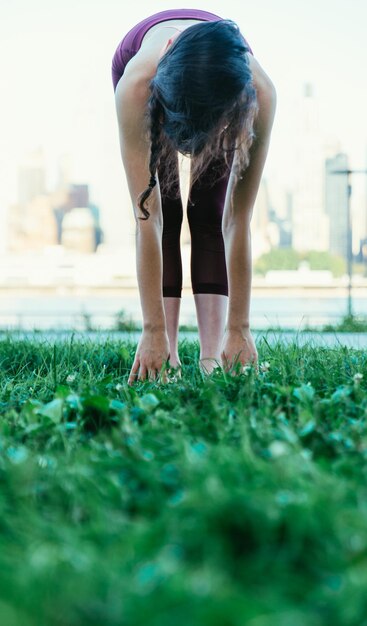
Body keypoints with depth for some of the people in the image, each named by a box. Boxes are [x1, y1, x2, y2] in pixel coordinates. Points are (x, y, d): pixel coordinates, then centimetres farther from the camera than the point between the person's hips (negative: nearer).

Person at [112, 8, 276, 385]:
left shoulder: (260, 93, -44)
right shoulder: (137, 83, -46)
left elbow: (238, 222, -37)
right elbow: (147, 218, -43)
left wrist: (238, 328, -35)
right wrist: (154, 331, -42)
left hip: (221, 94, 0)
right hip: (163, 84, 0)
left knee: (211, 215, -13)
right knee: (163, 215, -14)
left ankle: (212, 358, -13)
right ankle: (167, 355, -12)